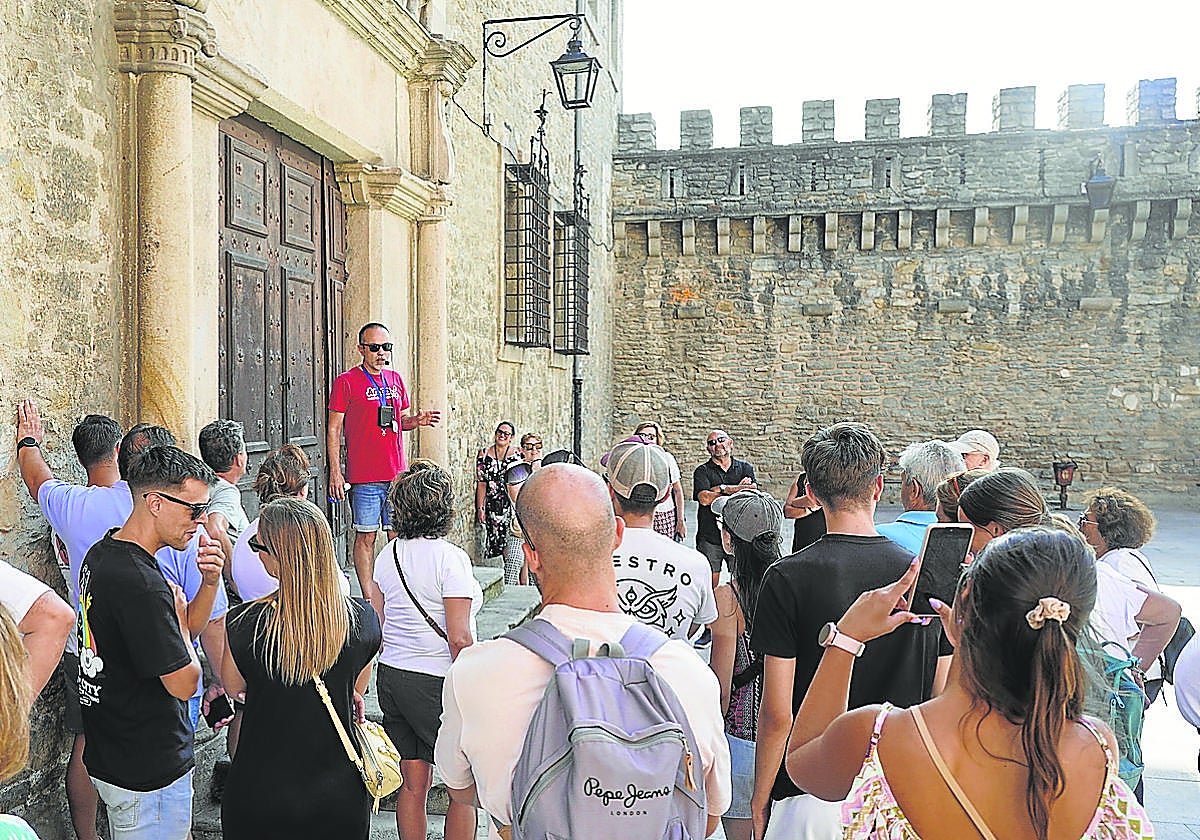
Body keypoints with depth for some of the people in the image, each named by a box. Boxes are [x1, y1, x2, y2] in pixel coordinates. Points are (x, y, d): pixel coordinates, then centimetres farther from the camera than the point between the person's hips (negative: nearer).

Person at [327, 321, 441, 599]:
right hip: (364, 477, -5)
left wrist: (416, 420, 1)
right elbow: (333, 429, -3)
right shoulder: (346, 381, -3)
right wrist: (335, 472, -10)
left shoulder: (396, 379, 14)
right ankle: (368, 599, 9)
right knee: (365, 537, 1)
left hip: (397, 474, 5)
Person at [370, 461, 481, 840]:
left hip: (391, 676, 7)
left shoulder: (387, 554, 5)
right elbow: (459, 638, -19)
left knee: (413, 783, 16)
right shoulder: (450, 557, -16)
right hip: (436, 681, -7)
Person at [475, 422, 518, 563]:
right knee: (497, 539, 0)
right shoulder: (484, 454, 8)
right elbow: (481, 483, 6)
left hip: (513, 503, -2)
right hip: (492, 504, 2)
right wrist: (480, 508, 1)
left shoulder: (518, 454, 4)